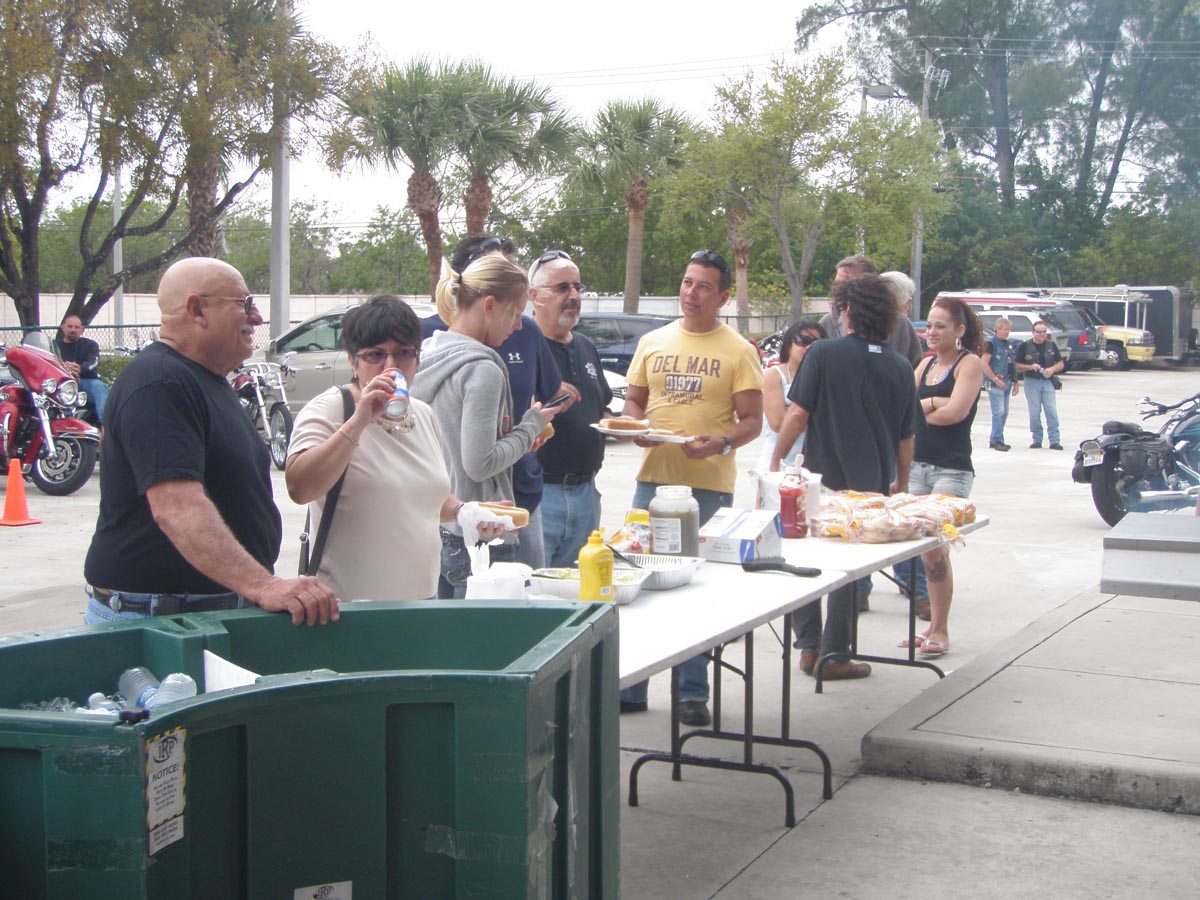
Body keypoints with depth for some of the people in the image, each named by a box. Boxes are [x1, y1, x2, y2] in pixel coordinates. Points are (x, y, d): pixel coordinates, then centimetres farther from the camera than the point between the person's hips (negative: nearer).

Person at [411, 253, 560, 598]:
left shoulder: (425, 356, 9)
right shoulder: (482, 370, -16)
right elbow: (479, 464, -20)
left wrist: (516, 437, 11)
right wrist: (529, 428, -6)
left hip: (433, 528, 9)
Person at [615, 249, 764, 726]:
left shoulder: (738, 350, 0)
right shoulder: (652, 342, 10)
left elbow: (752, 420, -2)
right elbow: (633, 401, 16)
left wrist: (720, 443, -21)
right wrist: (635, 425, -7)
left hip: (709, 485, -3)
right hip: (653, 477, 3)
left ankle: (693, 692, 13)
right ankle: (630, 686, 17)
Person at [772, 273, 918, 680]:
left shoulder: (824, 353, -8)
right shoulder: (901, 367, 3)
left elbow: (798, 413, -12)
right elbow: (906, 437, 9)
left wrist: (775, 460, -1)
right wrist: (901, 483, 22)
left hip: (824, 477, -2)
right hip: (874, 487, 3)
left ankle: (809, 646, 15)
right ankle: (834, 654, 15)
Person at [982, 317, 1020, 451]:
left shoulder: (1009, 345, 17)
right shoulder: (991, 343, -8)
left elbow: (1013, 365, 23)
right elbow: (984, 364, -16)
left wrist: (1016, 382, 18)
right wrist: (996, 379, -18)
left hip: (1007, 382, 8)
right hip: (995, 383, -8)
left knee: (1004, 413, 9)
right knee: (999, 412, -12)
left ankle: (994, 440, 16)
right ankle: (997, 440, -9)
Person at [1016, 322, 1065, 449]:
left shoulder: (1051, 346, 10)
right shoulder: (1025, 346, 2)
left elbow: (1061, 364, 12)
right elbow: (1017, 366, 0)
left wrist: (1052, 369, -8)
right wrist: (1030, 367, -17)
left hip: (1048, 381, 2)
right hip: (1032, 382, -1)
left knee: (1052, 411, -5)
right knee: (1034, 413, 1)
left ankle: (1055, 440, -3)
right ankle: (1037, 440, 11)